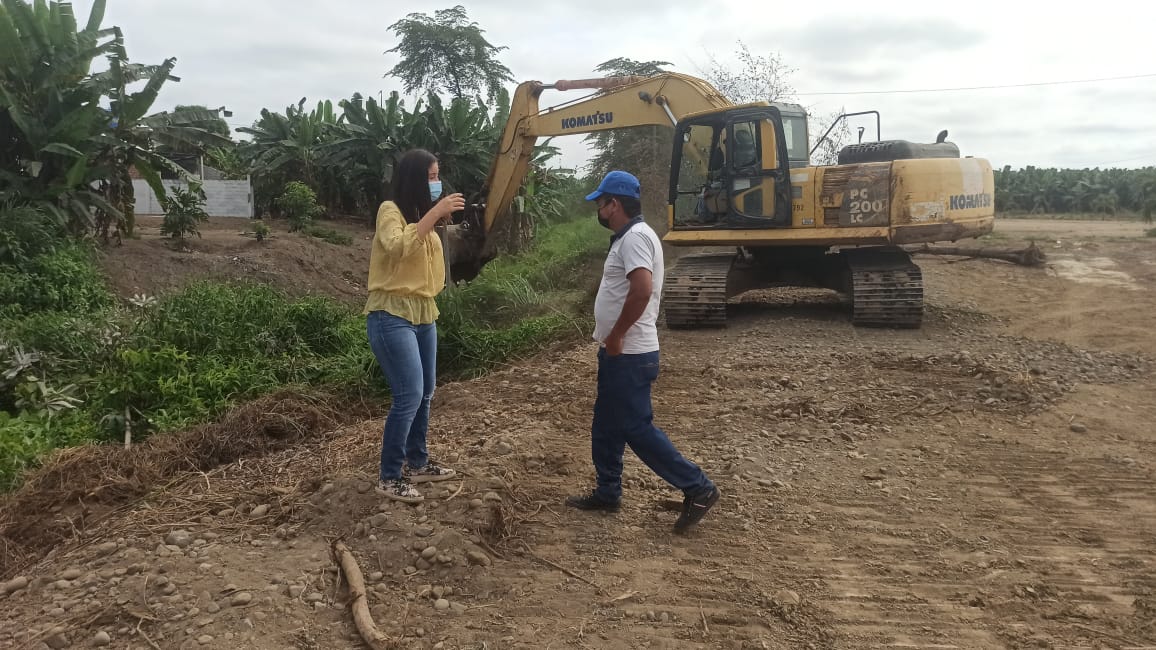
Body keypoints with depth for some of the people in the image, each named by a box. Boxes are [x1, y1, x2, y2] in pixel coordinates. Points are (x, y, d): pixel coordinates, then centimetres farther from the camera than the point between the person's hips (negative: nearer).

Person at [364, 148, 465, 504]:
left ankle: (417, 463, 28)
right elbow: (399, 248, -30)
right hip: (392, 316, -8)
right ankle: (389, 477, 0)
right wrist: (435, 213, -30)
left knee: (424, 393, 13)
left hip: (424, 314, 9)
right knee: (409, 395, -12)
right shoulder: (390, 210, -11)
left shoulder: (421, 212, 13)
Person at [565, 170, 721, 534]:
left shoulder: (635, 237, -18)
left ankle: (697, 489, 2)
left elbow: (643, 288, -32)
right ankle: (607, 493, 29)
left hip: (628, 355, -11)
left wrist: (616, 335, -24)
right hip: (620, 353, 11)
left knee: (635, 427, -5)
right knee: (606, 427, 17)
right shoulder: (629, 237, 15)